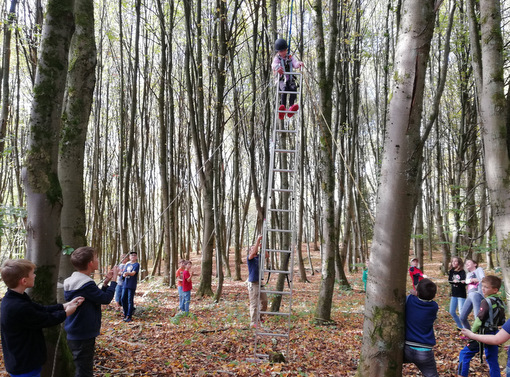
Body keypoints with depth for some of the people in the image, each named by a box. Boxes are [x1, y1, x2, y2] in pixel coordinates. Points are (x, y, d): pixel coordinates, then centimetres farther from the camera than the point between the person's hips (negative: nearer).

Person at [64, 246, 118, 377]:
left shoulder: (73, 281, 7)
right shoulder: (86, 285, -24)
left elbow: (97, 297, 13)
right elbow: (106, 299, -17)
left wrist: (105, 283, 5)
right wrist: (113, 280, -8)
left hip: (75, 335, 10)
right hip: (83, 337, -10)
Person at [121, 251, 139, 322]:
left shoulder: (136, 264, -2)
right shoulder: (127, 264, 16)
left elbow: (133, 273, -15)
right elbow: (123, 274, 10)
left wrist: (127, 273, -35)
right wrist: (124, 274, -13)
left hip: (132, 285, -6)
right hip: (125, 284, 6)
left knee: (130, 300, -6)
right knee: (123, 299, 6)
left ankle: (129, 316, -3)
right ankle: (125, 314, 20)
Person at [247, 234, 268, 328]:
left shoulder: (259, 257, 13)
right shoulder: (250, 257, -6)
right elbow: (253, 253, -25)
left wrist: (262, 246, -11)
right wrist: (258, 240, -27)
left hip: (260, 283, 7)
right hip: (253, 283, -7)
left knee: (264, 301, 13)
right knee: (254, 303, -5)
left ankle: (260, 318, 31)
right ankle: (253, 323, 0)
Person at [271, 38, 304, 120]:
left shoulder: (290, 58, 19)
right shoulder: (277, 58, 11)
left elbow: (295, 63, 0)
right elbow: (274, 65, -12)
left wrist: (299, 63, -27)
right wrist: (278, 69, -37)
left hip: (290, 79, 2)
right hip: (281, 80, -2)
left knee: (293, 88, -30)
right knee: (284, 88, -34)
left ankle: (291, 107, -42)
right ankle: (283, 106, -47)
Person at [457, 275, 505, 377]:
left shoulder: (487, 302, -19)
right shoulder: (500, 302, 5)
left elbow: (479, 320, -19)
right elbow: (501, 322, 14)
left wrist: (472, 332, -7)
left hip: (483, 334, -8)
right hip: (494, 336, 8)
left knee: (465, 354, 1)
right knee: (492, 361, 15)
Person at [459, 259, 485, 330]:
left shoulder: (479, 269, 13)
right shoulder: (468, 274, 27)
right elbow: (466, 281, 6)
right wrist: (472, 280, -12)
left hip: (477, 294, -7)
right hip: (469, 296, 7)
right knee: (462, 317, 6)